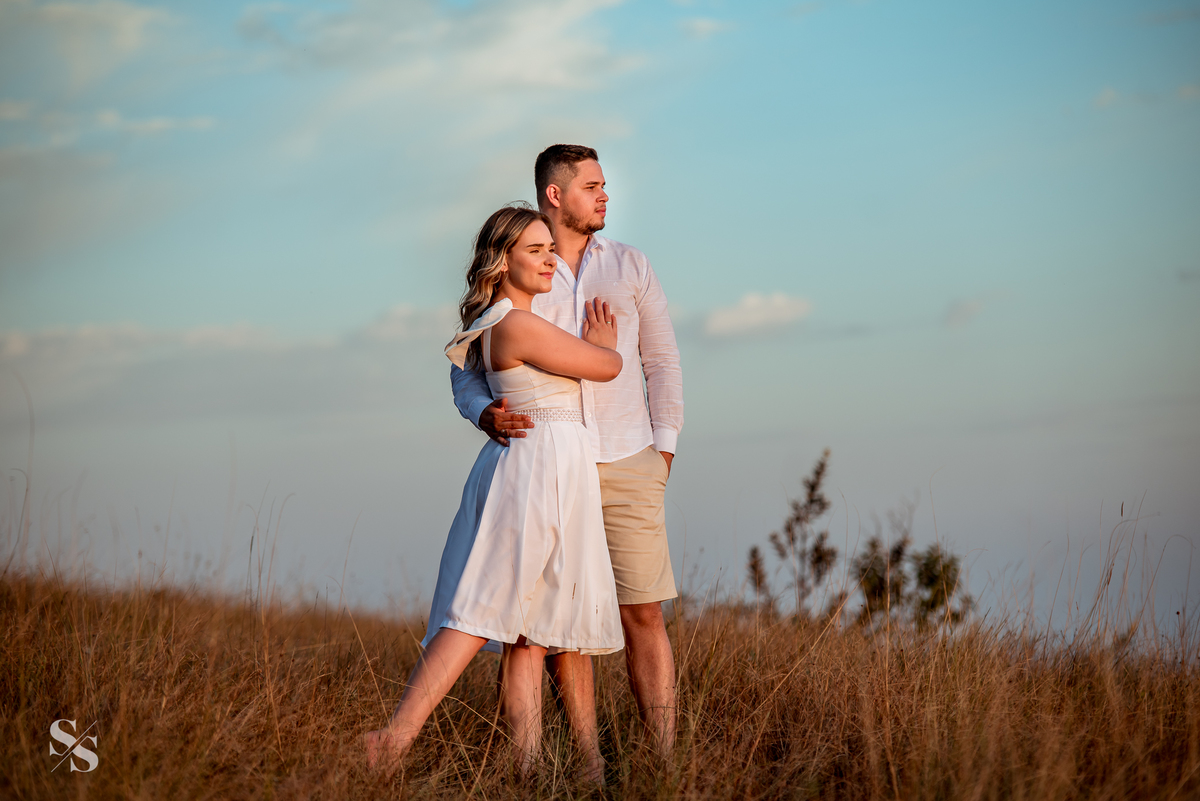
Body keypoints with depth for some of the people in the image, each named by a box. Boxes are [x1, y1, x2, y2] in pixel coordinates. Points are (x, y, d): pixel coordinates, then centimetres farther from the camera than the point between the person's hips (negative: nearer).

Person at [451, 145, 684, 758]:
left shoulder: (629, 266, 9)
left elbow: (662, 363, 11)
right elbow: (466, 370, 4)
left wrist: (663, 451, 1)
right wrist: (486, 413, -18)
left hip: (626, 466, 0)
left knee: (643, 614, -4)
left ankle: (666, 763, -1)